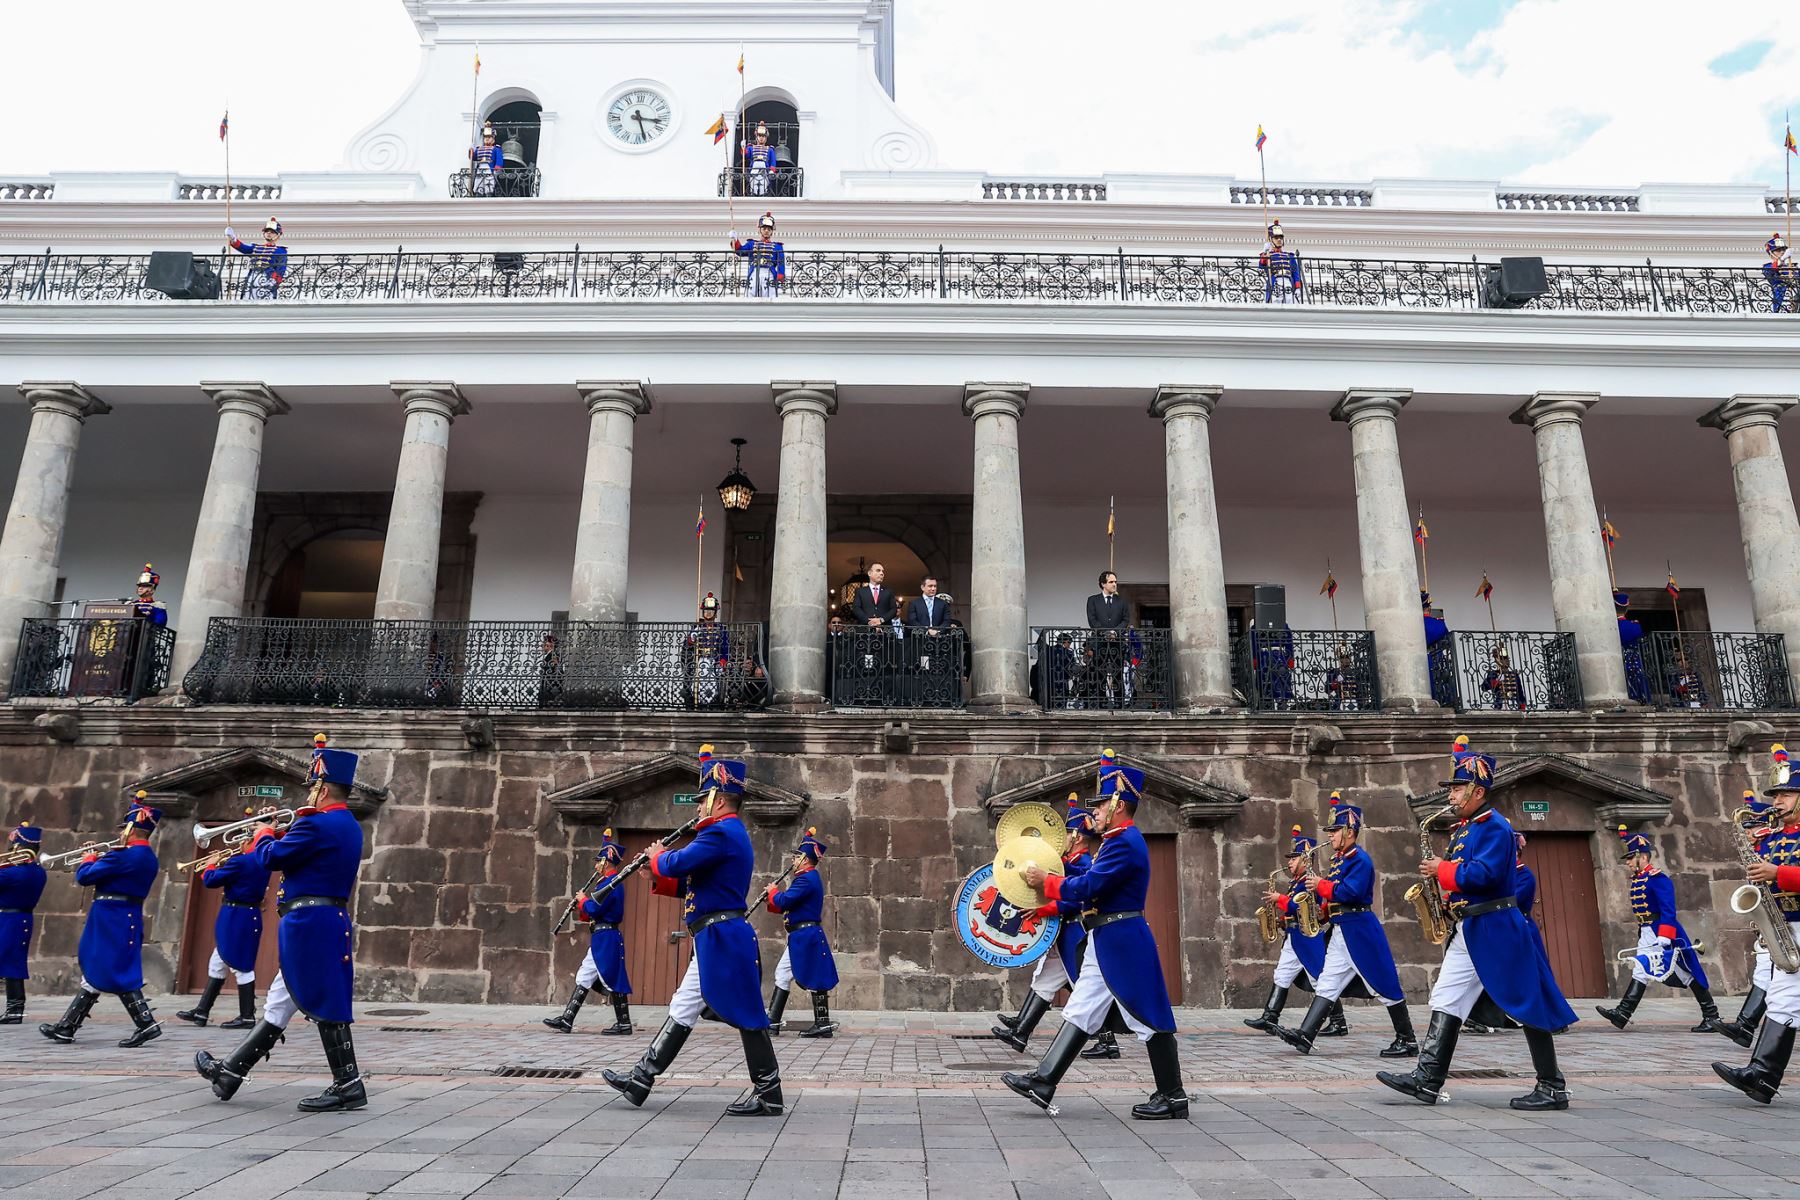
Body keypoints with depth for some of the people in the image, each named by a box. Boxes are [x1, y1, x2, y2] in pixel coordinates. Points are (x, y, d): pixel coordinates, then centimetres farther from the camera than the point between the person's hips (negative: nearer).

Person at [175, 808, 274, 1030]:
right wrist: (223, 864, 11)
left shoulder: (241, 861, -19)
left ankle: (247, 1016, 2)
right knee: (217, 964, 17)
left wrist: (209, 868, 6)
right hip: (249, 917, 9)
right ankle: (202, 1011, 24)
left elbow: (210, 880, -13)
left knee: (241, 966, -3)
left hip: (237, 918, -9)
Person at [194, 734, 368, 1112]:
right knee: (280, 1002, 17)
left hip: (309, 925, -10)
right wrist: (282, 835, 15)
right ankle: (229, 1073, 28)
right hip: (331, 922, 10)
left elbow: (270, 858, -12)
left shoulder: (317, 824, -16)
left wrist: (265, 834, 7)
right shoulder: (349, 826, 14)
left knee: (324, 1006, -5)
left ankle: (348, 1087, -2)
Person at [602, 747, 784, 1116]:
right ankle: (640, 1081, 19)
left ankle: (768, 1096, 4)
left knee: (746, 1017, -3)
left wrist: (658, 857, 0)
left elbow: (677, 865, -21)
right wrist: (660, 880, 13)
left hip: (724, 940, -11)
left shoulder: (722, 832, -16)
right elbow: (694, 883, 23)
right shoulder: (729, 833, 18)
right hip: (715, 942, 11)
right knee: (681, 1010, 13)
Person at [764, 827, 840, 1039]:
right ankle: (772, 1022, 14)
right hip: (801, 937, 11)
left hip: (806, 936, -11)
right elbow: (789, 907, 21)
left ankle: (823, 1025, 2)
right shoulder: (809, 878, 17)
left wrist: (772, 892, -3)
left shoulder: (806, 879, -17)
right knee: (782, 974, 11)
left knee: (815, 979, -4)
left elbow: (784, 902, -23)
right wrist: (771, 902, 8)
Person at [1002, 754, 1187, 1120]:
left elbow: (1088, 887, -22)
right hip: (1107, 944, 11)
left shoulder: (1125, 843, -18)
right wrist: (1047, 905, 14)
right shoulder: (1119, 841, 15)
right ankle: (1043, 1083, 10)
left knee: (1149, 1020, 0)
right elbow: (1094, 892, 18)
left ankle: (1173, 1098, 10)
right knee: (1080, 1012, 8)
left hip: (1122, 944, -11)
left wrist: (1045, 880, -10)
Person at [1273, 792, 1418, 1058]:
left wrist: (1321, 885, -16)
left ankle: (1407, 1041, 12)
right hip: (1341, 930, 10)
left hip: (1360, 930, -10)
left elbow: (1351, 892, -24)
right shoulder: (1339, 859, 16)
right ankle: (1305, 1035, -3)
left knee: (1384, 986, 1)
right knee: (1327, 984, 2)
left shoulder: (1360, 859, -13)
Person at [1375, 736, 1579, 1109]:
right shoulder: (1463, 828, 15)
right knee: (1446, 1001, 5)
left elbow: (1484, 875, -25)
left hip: (1496, 931, -10)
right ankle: (1427, 1081, 5)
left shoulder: (1495, 827, -13)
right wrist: (1440, 875, 4)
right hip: (1467, 930, 10)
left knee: (1530, 1007, 1)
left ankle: (1553, 1089, 11)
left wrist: (1442, 870, -14)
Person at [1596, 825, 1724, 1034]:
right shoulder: (1636, 880, 12)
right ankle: (1623, 1013, -5)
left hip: (1663, 932, -9)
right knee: (1640, 971, 1)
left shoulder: (1657, 879, -15)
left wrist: (1664, 937, -28)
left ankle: (1712, 1016, 11)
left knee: (1688, 974, 1)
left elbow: (1668, 910, -22)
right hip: (1647, 934, 9)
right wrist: (1642, 935, 22)